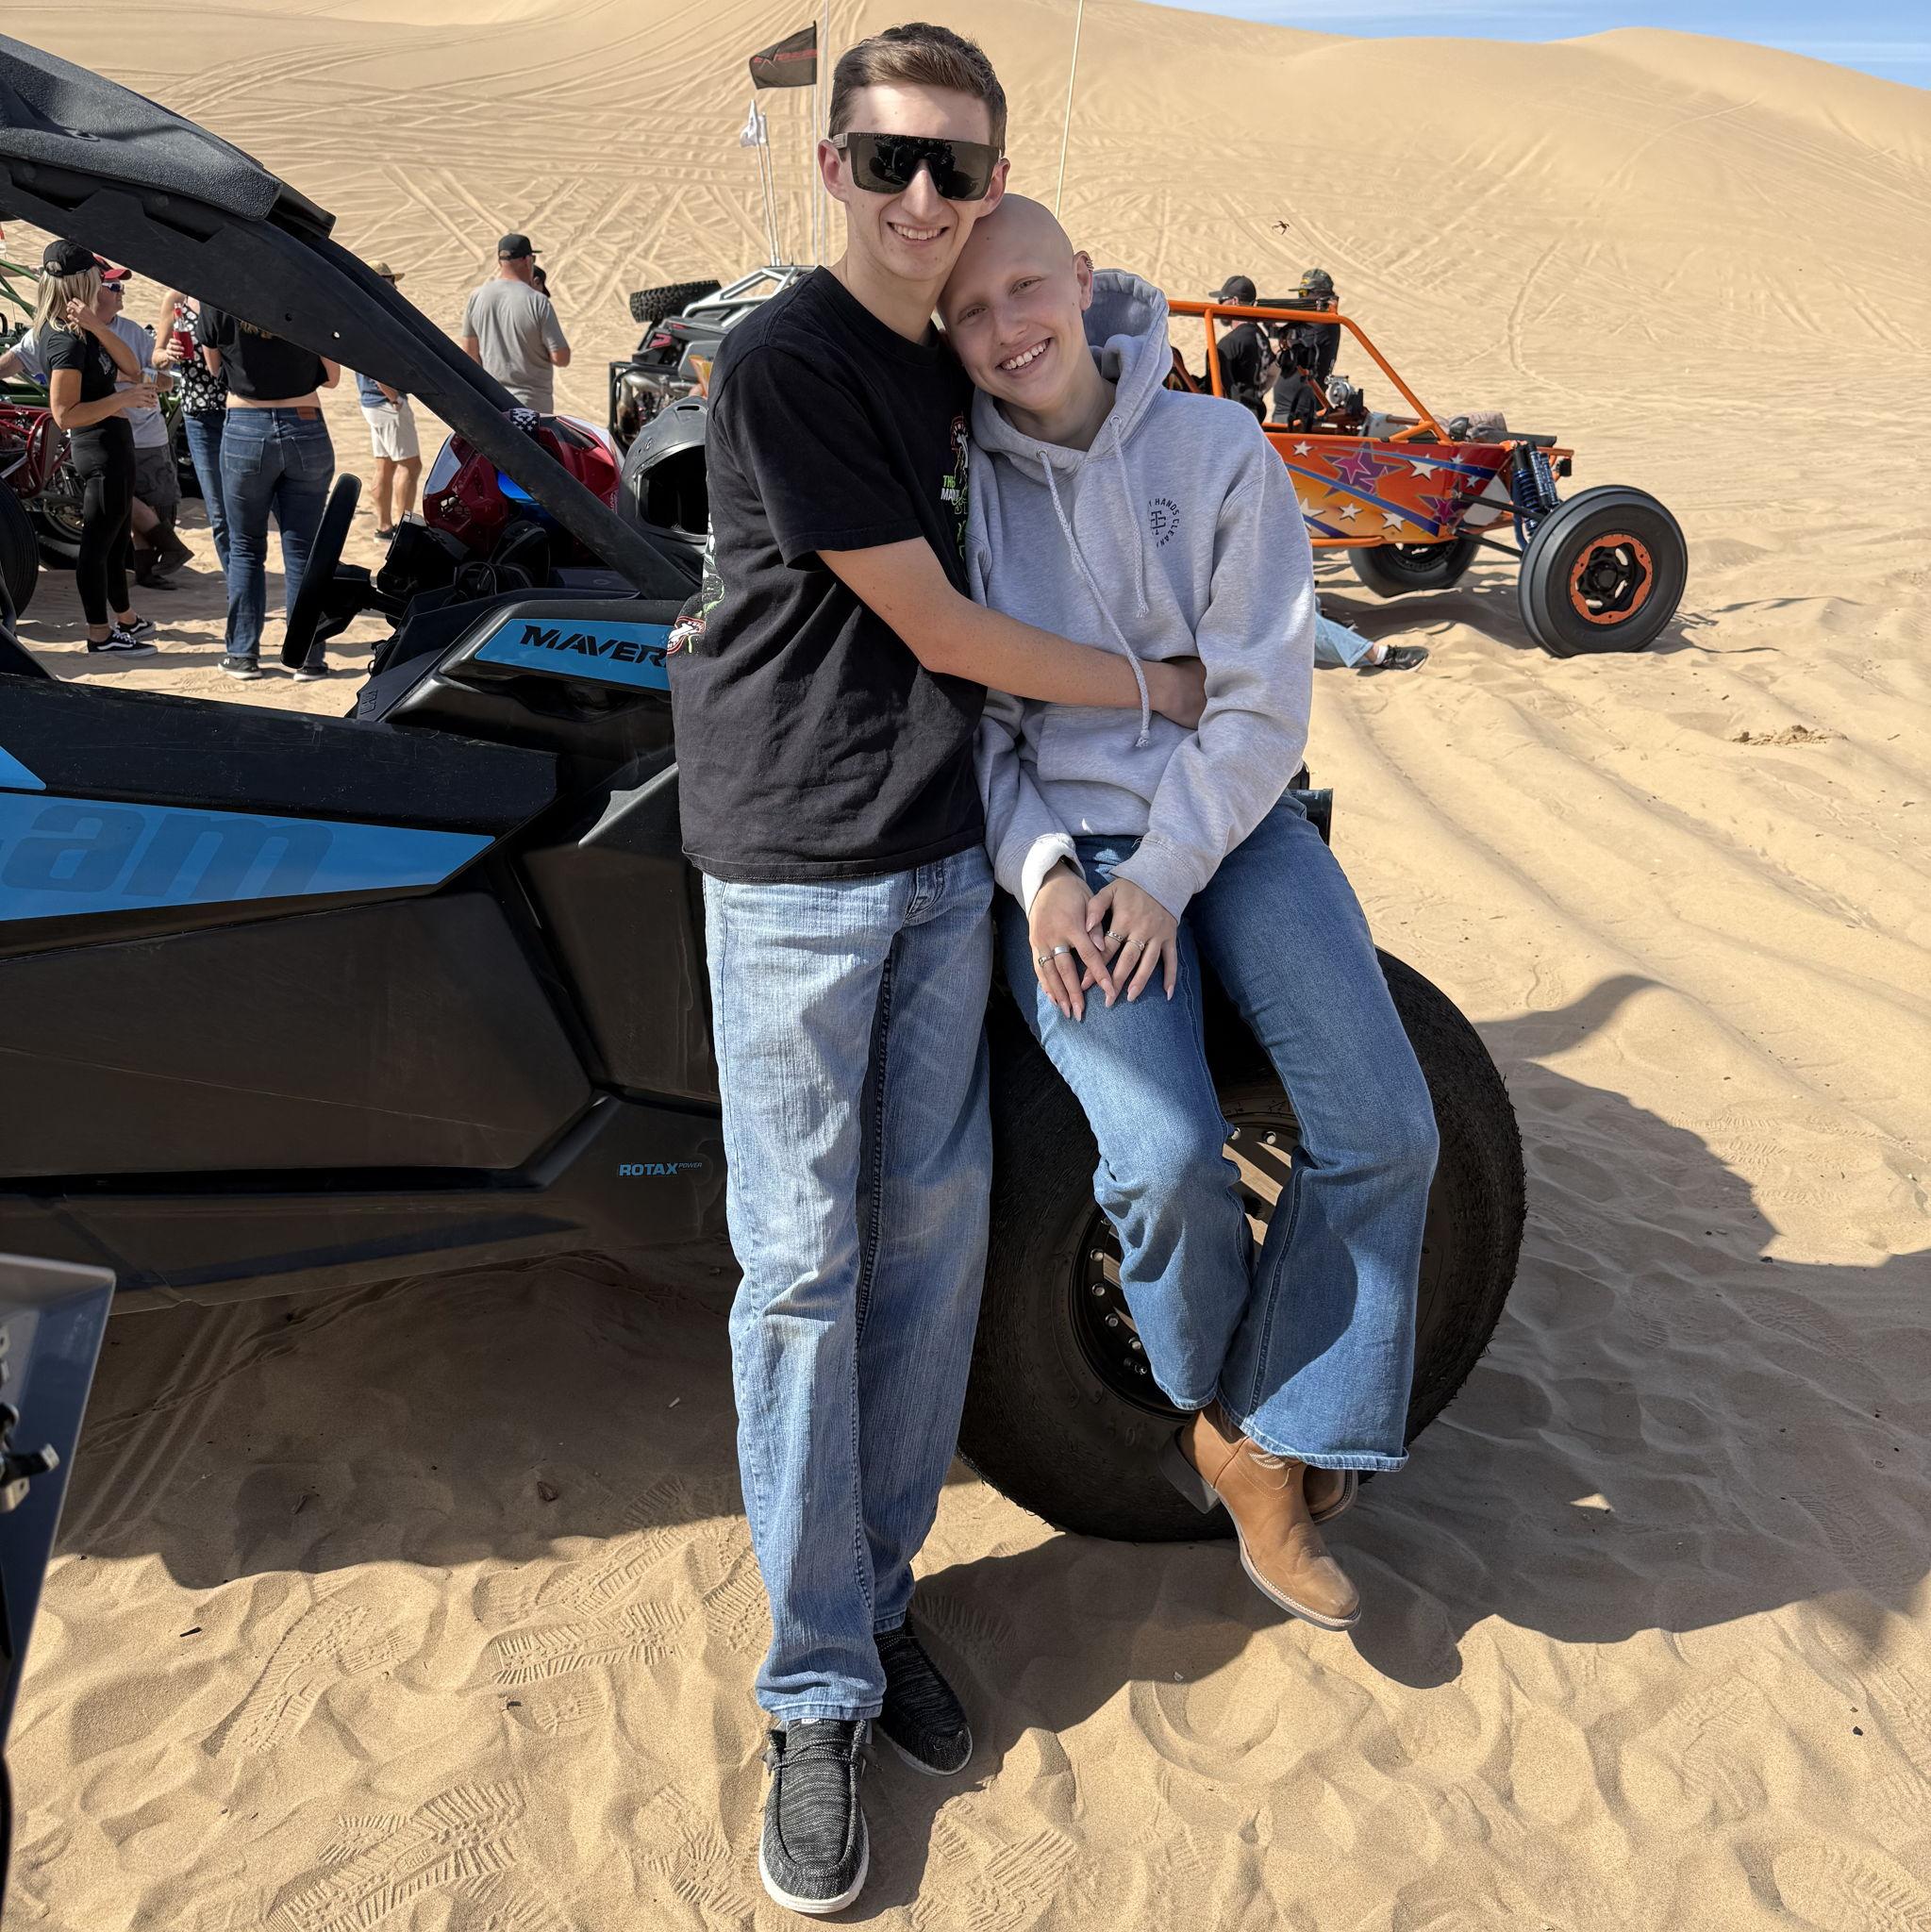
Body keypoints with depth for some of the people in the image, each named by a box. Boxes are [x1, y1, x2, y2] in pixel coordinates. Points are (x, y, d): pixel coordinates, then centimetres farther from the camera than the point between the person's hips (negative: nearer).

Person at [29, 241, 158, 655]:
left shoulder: (81, 328, 8)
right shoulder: (68, 341, -20)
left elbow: (131, 369, -2)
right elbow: (65, 414, -24)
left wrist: (97, 325, -13)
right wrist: (123, 399, -23)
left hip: (111, 441, 10)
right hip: (101, 446, -10)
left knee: (115, 537, 21)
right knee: (98, 540, -2)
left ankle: (125, 618, 35)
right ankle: (100, 635, 6)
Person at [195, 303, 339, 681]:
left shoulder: (219, 302, -6)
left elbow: (213, 368, 8)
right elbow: (331, 377, 3)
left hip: (246, 431, 0)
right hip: (305, 428, 1)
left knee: (245, 549, 11)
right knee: (302, 550, 5)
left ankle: (243, 653, 12)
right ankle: (308, 657, 6)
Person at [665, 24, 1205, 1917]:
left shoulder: (958, 356, 12)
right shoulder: (781, 362, -12)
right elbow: (937, 628, -11)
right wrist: (1145, 684, 1)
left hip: (942, 850, 7)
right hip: (797, 864, -7)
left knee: (932, 1232, 8)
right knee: (802, 1263, -3)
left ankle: (876, 1594, 25)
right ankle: (818, 1696, 10)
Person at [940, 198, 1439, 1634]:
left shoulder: (1216, 449, 0)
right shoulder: (956, 484, 0)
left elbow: (1262, 699, -4)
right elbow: (962, 716, 1)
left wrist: (1167, 871, -13)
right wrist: (1040, 871, -15)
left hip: (1228, 824, 2)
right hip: (1059, 850, -2)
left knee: (1385, 1126, -13)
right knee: (1168, 1161, -22)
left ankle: (1275, 1456, 4)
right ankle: (1215, 1403, 11)